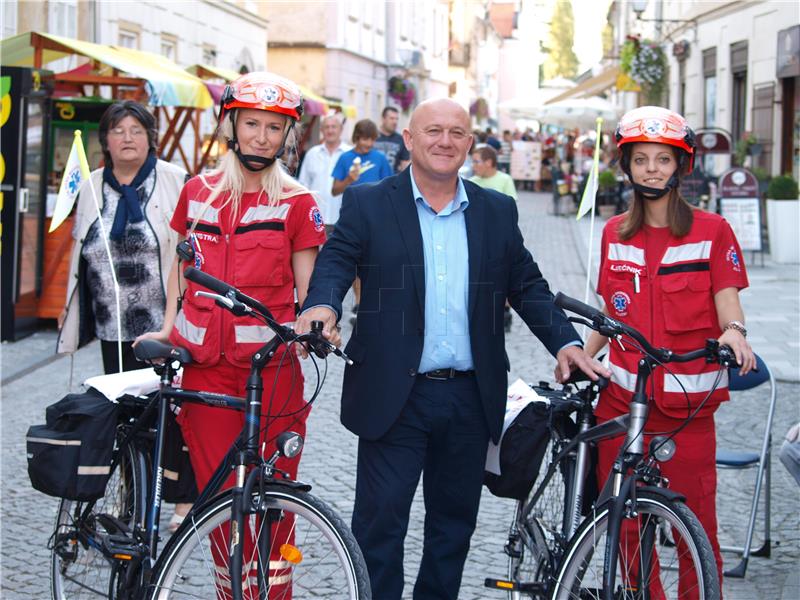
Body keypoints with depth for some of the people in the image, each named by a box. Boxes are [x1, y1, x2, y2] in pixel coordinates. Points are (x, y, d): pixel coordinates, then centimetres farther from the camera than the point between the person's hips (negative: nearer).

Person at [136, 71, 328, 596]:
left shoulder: (297, 203, 0)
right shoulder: (197, 193, 10)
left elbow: (308, 290, 1)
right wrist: (168, 328, 13)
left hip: (270, 367, -3)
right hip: (205, 365, 3)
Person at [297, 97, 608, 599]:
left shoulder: (498, 212, 9)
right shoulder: (367, 204, 1)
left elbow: (527, 284, 12)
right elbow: (336, 261, -8)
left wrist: (565, 341, -1)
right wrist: (324, 304, -30)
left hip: (470, 400, 3)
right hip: (394, 396, -3)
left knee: (454, 520, 13)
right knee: (380, 520, -1)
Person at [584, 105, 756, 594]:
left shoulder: (712, 230, 0)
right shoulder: (615, 234, 11)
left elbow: (727, 298, -5)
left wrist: (733, 330, -26)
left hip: (686, 403, -3)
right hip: (621, 398, 4)